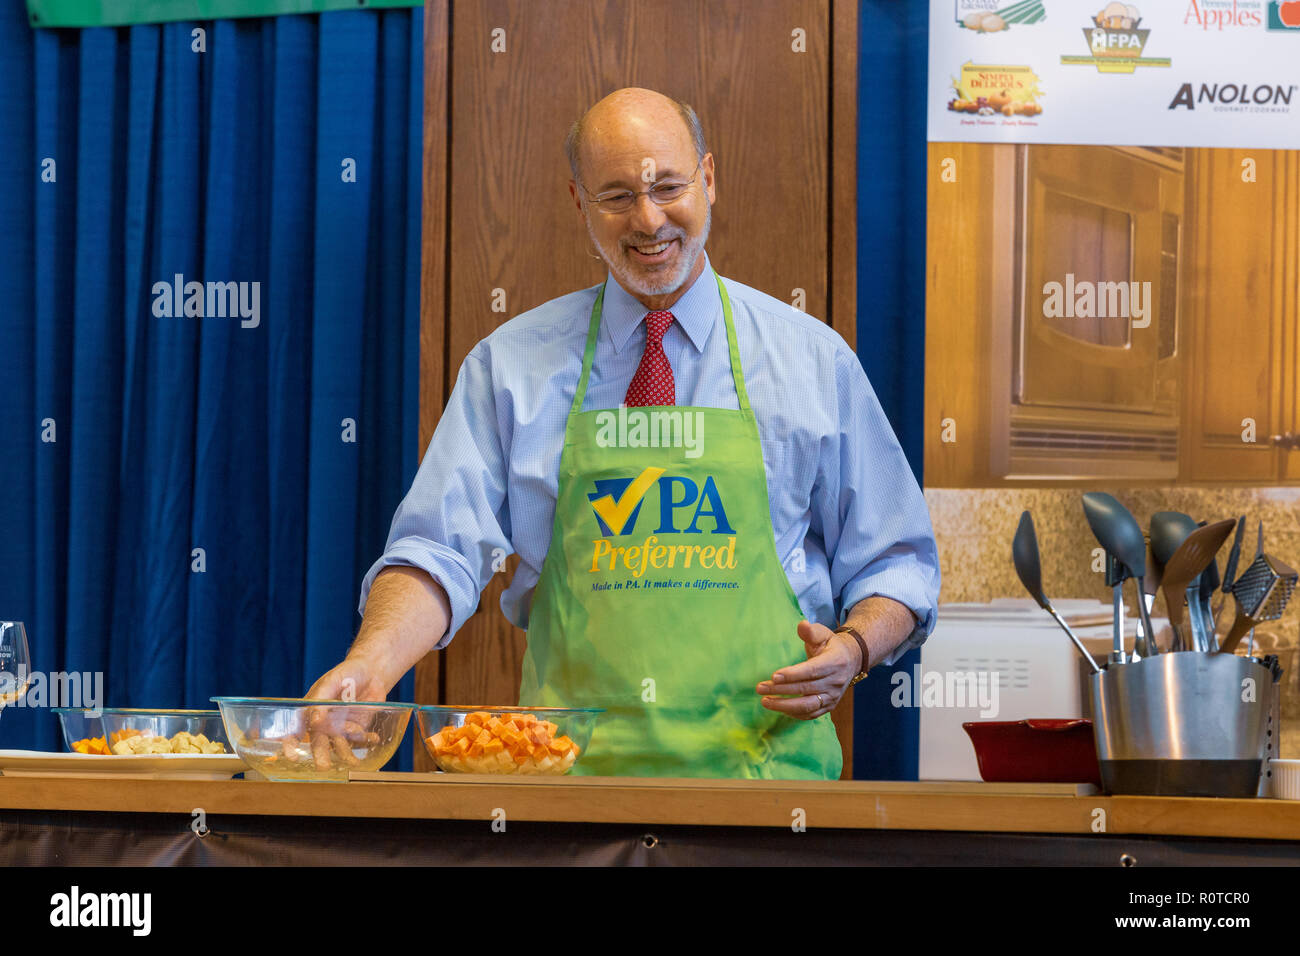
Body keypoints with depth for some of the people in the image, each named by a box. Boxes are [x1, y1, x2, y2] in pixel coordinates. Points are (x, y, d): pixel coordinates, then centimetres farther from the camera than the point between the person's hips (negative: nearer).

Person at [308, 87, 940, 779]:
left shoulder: (813, 361, 10)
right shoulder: (510, 366, 10)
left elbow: (895, 564, 15)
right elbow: (441, 550, 1)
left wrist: (853, 650, -7)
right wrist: (371, 663, -20)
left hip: (760, 761, 0)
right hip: (574, 767, 0)